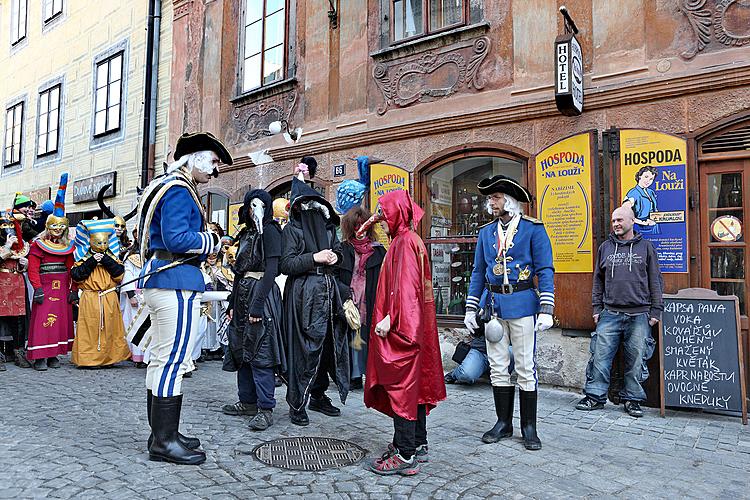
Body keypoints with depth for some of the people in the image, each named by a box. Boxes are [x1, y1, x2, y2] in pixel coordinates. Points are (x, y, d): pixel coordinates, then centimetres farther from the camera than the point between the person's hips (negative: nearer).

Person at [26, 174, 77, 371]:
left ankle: (53, 354, 15)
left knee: (62, 320, 6)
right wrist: (38, 288, -14)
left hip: (62, 289, 4)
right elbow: (33, 269, -6)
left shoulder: (68, 246, 11)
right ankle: (39, 357, -2)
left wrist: (74, 289, 4)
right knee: (42, 320, -7)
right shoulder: (38, 244, 0)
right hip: (45, 287, -4)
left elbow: (72, 268, 11)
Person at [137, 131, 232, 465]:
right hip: (177, 284, -11)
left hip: (158, 281, 11)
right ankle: (165, 441, 2)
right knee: (173, 362, -6)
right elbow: (176, 238, -22)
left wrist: (203, 246, 14)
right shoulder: (179, 190, -11)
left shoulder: (164, 186, 22)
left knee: (161, 360, 14)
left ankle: (161, 434, 23)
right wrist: (211, 241, -6)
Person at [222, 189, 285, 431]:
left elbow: (271, 269, -15)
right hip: (242, 293, 9)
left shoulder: (270, 231, -6)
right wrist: (234, 302, 13)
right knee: (241, 349, 12)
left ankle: (265, 409, -3)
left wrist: (258, 304, -21)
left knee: (260, 352, -9)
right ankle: (248, 401, 22)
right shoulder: (245, 233, 18)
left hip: (262, 293, -9)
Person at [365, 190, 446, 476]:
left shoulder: (405, 242, -12)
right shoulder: (408, 240, 17)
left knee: (400, 386, -6)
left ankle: (406, 455, 0)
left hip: (400, 327, -10)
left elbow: (406, 286, -22)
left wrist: (391, 318, -24)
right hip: (410, 325, 10)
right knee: (414, 384, 13)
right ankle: (418, 445, 23)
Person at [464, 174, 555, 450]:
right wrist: (470, 309, 8)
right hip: (493, 305, 4)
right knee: (498, 367, 9)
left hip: (522, 304, -4)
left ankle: (529, 427, 15)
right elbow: (478, 272, 13)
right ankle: (503, 422, 22)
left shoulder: (533, 229, -2)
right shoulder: (486, 232, 11)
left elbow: (545, 270, -6)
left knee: (526, 368, 2)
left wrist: (546, 310, -13)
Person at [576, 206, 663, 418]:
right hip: (610, 313, 1)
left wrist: (656, 310, 1)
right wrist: (597, 307, 7)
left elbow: (655, 281, 7)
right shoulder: (605, 247, 11)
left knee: (636, 359, 5)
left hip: (639, 315, -1)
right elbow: (598, 280, 14)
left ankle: (633, 399, 18)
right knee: (600, 355, -1)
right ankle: (595, 396, 9)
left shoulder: (645, 247, 7)